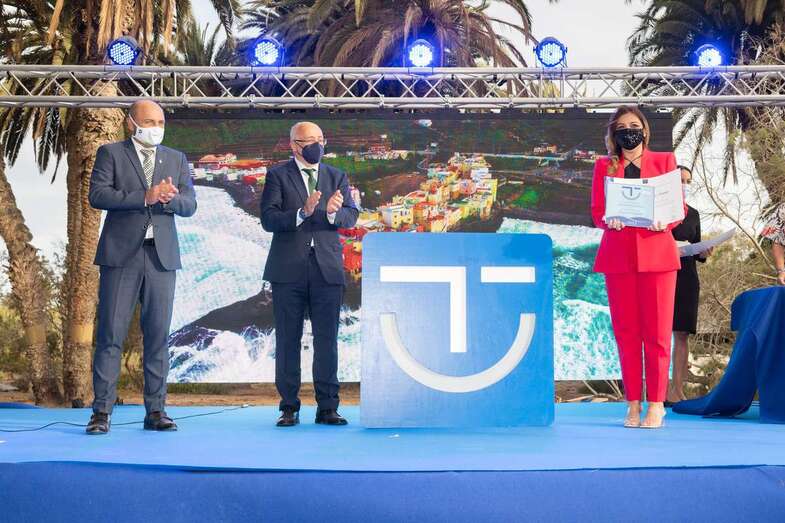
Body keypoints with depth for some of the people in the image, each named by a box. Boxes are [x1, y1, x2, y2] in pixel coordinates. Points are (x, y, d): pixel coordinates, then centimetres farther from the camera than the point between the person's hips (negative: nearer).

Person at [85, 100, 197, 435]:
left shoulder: (176, 159, 16)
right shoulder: (111, 153, 7)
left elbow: (189, 205, 8)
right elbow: (97, 195, -8)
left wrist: (170, 197, -14)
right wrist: (145, 197, -16)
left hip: (161, 256, 3)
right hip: (121, 255, -3)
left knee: (158, 335, 3)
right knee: (111, 334, -4)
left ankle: (155, 410, 8)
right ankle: (102, 411, 0)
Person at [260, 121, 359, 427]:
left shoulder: (337, 177, 14)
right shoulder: (277, 176, 4)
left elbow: (351, 217, 1)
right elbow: (268, 219, -7)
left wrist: (333, 212, -20)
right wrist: (302, 213, -22)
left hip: (327, 269, 2)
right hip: (288, 270, -2)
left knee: (327, 340, 1)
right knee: (287, 340, 4)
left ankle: (327, 408, 8)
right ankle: (289, 408, 12)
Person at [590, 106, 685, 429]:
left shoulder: (664, 161, 13)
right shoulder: (604, 166, 15)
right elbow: (596, 211, 9)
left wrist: (664, 221, -13)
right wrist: (609, 220, -14)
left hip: (656, 253, -1)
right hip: (618, 255, 1)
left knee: (657, 332, -5)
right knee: (625, 331, 1)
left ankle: (656, 404, 0)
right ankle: (633, 405, 7)